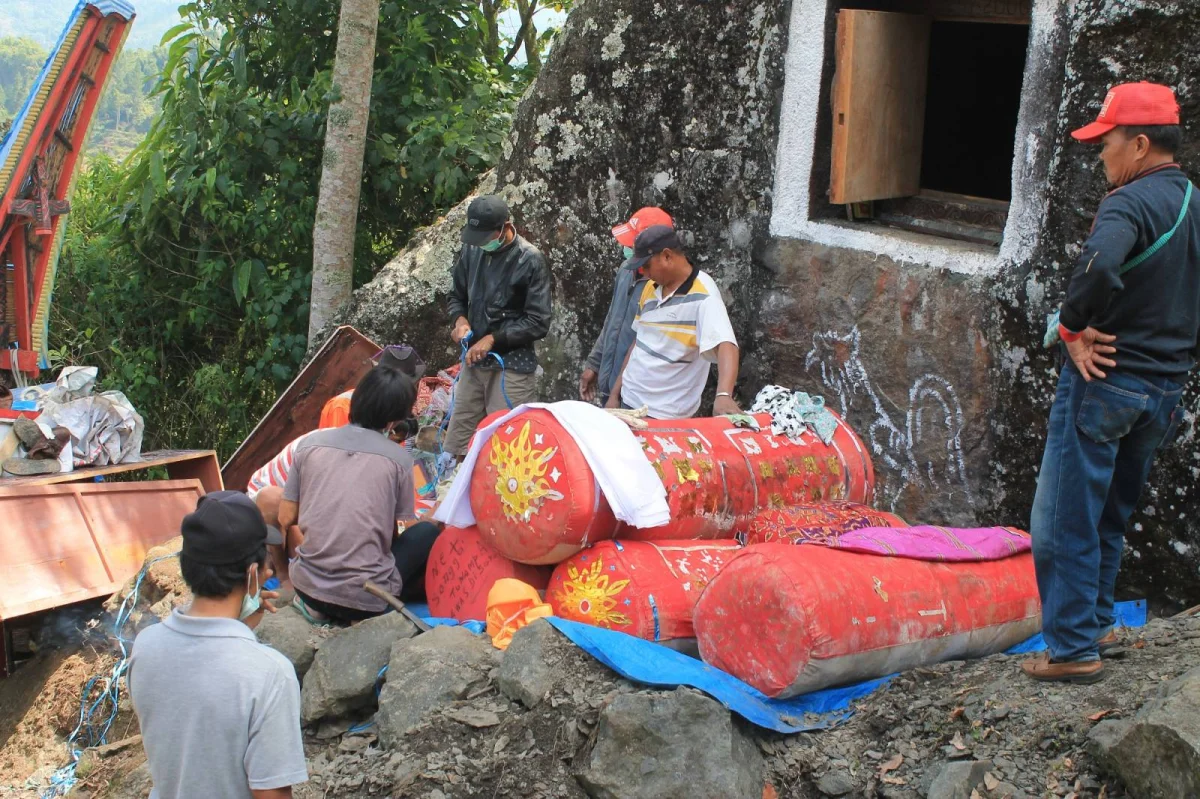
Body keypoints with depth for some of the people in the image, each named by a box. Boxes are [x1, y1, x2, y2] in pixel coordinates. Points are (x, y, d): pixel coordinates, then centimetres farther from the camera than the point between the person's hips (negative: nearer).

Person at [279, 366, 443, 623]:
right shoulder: (398, 457, -4)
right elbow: (391, 532, 3)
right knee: (427, 532, 21)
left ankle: (317, 606, 14)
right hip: (367, 600, -3)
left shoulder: (310, 443, 2)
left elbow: (286, 519, 6)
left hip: (307, 587, 3)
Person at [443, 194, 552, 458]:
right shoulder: (472, 250, 4)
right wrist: (460, 319, -2)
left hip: (512, 367, -6)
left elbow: (538, 323, -11)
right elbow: (457, 296, 19)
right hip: (474, 362, 6)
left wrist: (493, 339, -14)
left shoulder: (530, 260, -11)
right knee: (456, 447, 9)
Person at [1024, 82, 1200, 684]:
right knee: (1110, 517, 22)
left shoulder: (1132, 202, -18)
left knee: (1065, 522, 1)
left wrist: (1073, 328, -25)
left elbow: (1099, 265, -39)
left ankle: (1073, 648, 5)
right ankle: (1096, 622, 31)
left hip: (1104, 382, -9)